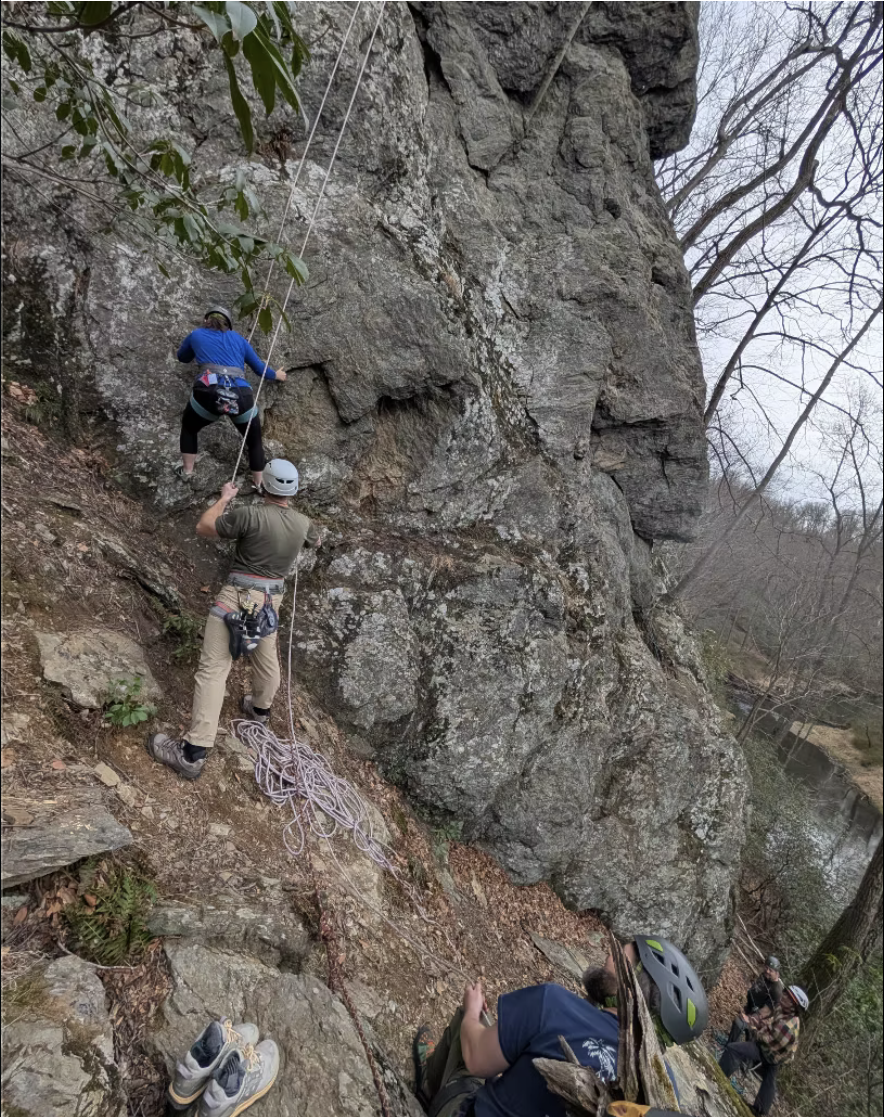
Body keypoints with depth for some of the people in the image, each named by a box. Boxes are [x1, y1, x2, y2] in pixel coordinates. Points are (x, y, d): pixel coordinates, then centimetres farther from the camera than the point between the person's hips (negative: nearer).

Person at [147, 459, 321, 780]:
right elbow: (316, 541, 25)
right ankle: (261, 708, 53)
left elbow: (203, 527, -6)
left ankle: (193, 753, -10)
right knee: (266, 657, 26)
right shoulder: (302, 523, 0)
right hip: (271, 600, 6)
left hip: (238, 597, -6)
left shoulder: (250, 515, -18)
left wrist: (223, 498, 8)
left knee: (213, 668, -8)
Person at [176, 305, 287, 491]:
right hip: (241, 396, 1)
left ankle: (187, 471, 33)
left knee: (189, 428, 30)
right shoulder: (239, 339, 26)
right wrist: (276, 375, 53)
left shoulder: (196, 335, 25)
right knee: (255, 440, 23)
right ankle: (259, 484, 27)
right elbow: (260, 369, 34)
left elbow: (182, 358, 43)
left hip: (209, 393, 0)